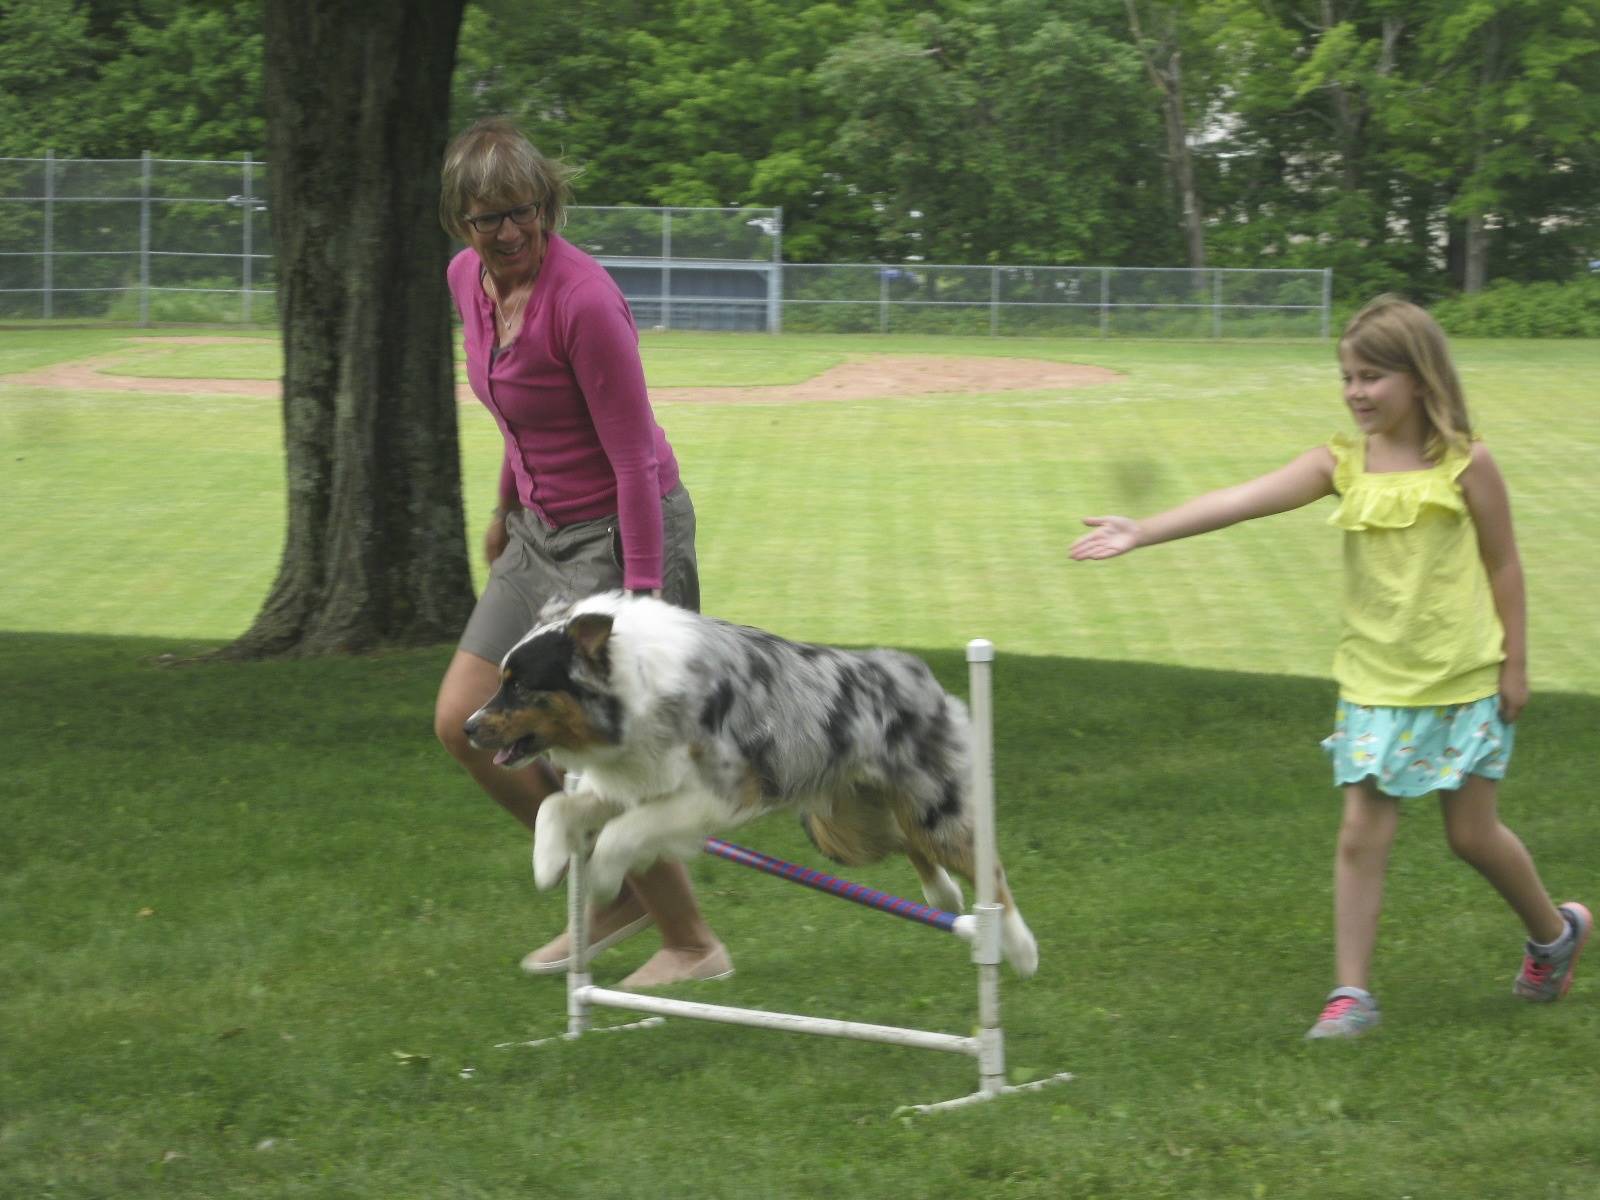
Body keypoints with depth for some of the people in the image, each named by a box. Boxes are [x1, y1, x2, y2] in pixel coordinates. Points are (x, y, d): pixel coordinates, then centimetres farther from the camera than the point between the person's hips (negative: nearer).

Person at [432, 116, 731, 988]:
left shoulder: (582, 298, -24)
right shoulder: (468, 281, 0)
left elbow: (635, 457, -22)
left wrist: (643, 595, -24)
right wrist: (507, 507, 28)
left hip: (620, 530, -8)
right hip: (543, 531, 9)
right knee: (462, 724, 6)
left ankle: (693, 947, 10)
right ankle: (617, 892, 19)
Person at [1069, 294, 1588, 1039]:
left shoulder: (1465, 465, -8)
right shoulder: (1342, 463, -2)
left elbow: (1503, 564, -1)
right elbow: (1241, 501, -13)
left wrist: (1515, 664, -2)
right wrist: (1142, 532, -23)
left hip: (1460, 682, -3)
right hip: (1373, 685, 3)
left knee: (1472, 833, 7)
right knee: (1361, 832, -3)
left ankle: (1555, 931, 34)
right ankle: (1351, 993, 2)